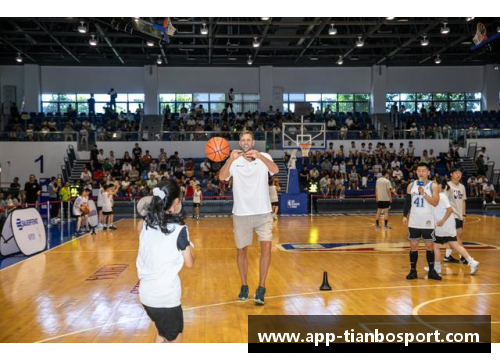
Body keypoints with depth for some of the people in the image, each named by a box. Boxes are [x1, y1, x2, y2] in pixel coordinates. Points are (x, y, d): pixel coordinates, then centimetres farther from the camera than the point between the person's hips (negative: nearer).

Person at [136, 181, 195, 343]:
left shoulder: (147, 224, 0)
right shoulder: (178, 229, -15)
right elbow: (189, 263, -5)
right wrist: (189, 248, 12)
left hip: (146, 294, 6)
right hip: (166, 296, -6)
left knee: (162, 332, 29)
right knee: (175, 338, 15)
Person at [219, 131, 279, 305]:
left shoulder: (264, 157, -1)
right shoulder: (234, 161, -1)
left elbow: (275, 170, -21)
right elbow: (222, 177, -17)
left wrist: (259, 156, -38)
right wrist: (231, 159, -35)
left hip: (263, 213, -1)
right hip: (241, 214, 1)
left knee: (266, 246, -13)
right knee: (241, 250, 9)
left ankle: (261, 288, -2)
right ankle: (244, 286, 26)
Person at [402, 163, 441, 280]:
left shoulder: (433, 186, -5)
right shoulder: (411, 185, 4)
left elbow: (435, 203, -16)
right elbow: (407, 202, 9)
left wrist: (424, 193, -24)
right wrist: (405, 216, 2)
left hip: (428, 222, -2)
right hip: (414, 222, 2)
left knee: (430, 246, 6)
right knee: (413, 246, 5)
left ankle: (431, 271, 17)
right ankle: (413, 271, 14)